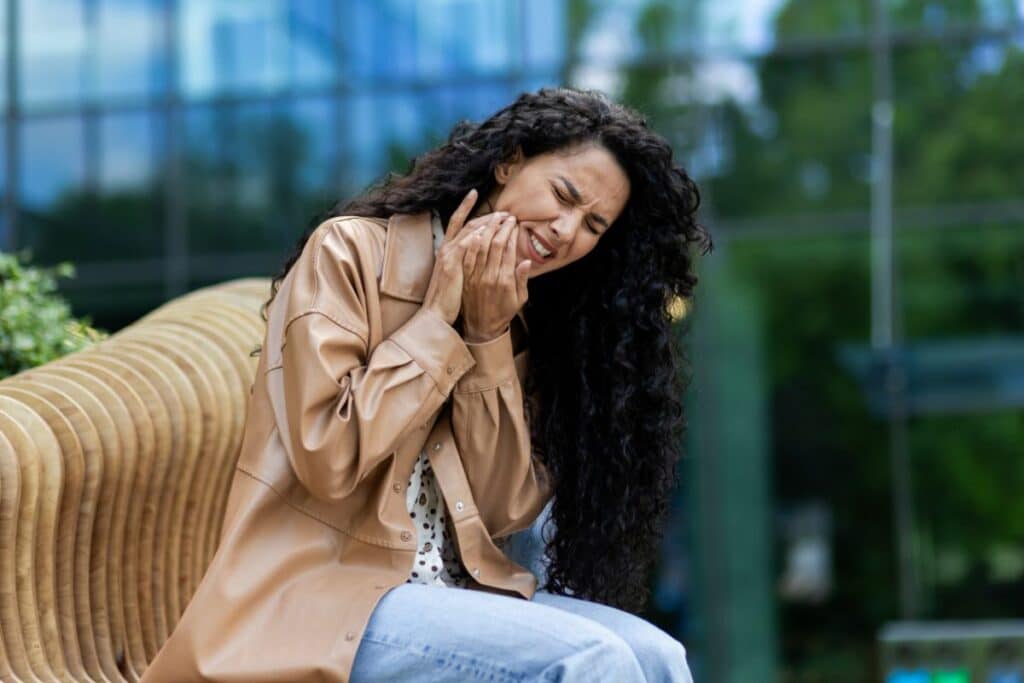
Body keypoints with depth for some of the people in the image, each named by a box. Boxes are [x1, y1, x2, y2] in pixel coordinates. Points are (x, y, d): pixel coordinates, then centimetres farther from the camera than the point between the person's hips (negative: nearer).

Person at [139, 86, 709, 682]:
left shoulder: (524, 321, 13)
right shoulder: (352, 251, -6)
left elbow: (504, 511, 2)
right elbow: (327, 459, -17)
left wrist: (488, 338, -7)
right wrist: (438, 318, -11)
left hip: (455, 594, 6)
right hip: (319, 596, -6)